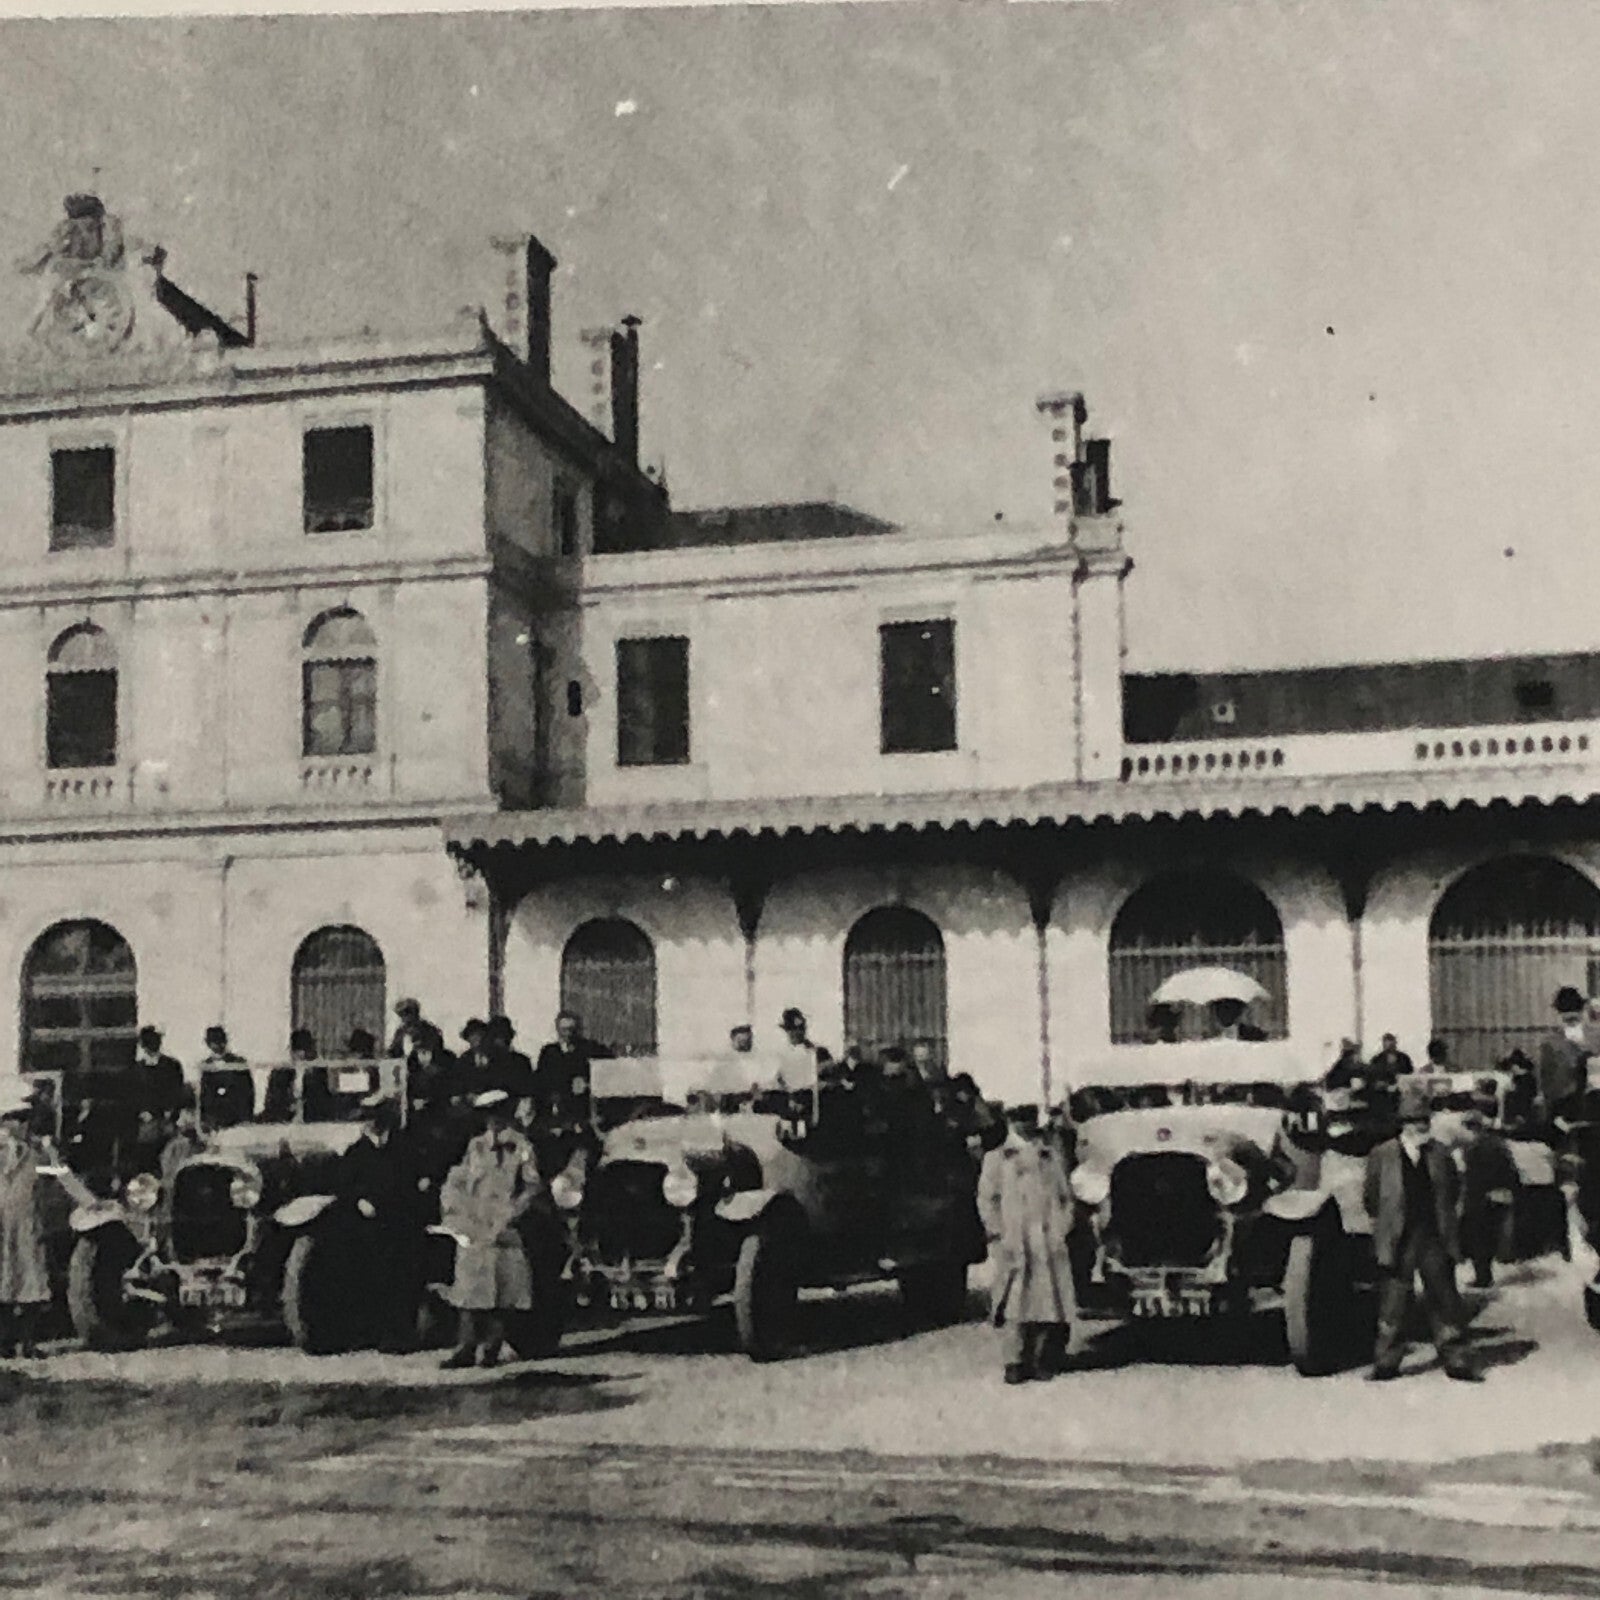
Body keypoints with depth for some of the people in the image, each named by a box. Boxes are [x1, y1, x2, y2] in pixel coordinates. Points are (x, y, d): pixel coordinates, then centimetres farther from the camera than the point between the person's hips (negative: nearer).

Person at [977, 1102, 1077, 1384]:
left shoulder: (1052, 1156, 16)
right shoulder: (996, 1158, 10)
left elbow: (1066, 1197, 17)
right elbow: (986, 1200, 5)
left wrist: (1062, 1228, 4)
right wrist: (998, 1235, -5)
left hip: (1049, 1243, 2)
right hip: (1012, 1244, -2)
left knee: (1049, 1302, -2)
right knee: (1014, 1305, -7)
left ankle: (1044, 1360, 5)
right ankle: (1015, 1362, -3)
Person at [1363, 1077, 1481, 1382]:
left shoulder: (1440, 1155, 6)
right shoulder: (1382, 1156, -1)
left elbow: (1452, 1193, 15)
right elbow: (1372, 1197, 5)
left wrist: (1442, 1220, 9)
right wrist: (1385, 1223, 4)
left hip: (1435, 1240, 2)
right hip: (1398, 1241, -2)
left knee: (1443, 1297, 5)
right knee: (1393, 1300, 3)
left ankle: (1454, 1359, 14)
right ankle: (1387, 1361, 11)